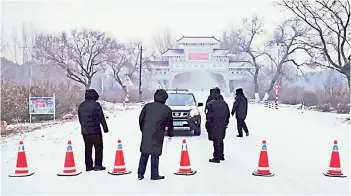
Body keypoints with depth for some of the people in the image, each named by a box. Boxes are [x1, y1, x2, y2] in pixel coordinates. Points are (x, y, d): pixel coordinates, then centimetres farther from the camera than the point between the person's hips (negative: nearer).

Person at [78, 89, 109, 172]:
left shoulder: (81, 106, 11)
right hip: (95, 130, -6)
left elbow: (80, 119, 17)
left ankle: (88, 166, 13)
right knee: (98, 147, 3)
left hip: (84, 131, 6)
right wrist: (105, 127, -1)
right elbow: (101, 117, -10)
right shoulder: (95, 104, -10)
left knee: (88, 148, 12)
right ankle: (98, 165, 1)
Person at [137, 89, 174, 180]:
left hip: (146, 134, 3)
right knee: (155, 155, 3)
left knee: (144, 154, 11)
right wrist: (170, 133, 22)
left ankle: (140, 174, 14)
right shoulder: (167, 110, 1)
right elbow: (170, 123, 8)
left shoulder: (147, 106, 7)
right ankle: (154, 175, 7)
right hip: (157, 135, -3)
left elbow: (141, 118, 11)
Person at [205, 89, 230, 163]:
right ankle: (221, 156, 28)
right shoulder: (224, 104, 8)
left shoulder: (211, 104, -13)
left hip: (215, 126, -7)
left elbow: (209, 116, -14)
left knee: (216, 141, -3)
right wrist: (225, 123, 20)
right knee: (220, 140, 18)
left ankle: (216, 157, 0)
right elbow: (228, 115, 14)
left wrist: (208, 125, -5)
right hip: (222, 126, 7)